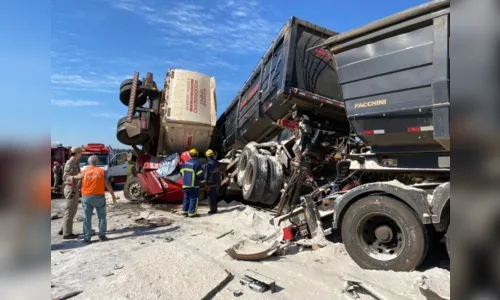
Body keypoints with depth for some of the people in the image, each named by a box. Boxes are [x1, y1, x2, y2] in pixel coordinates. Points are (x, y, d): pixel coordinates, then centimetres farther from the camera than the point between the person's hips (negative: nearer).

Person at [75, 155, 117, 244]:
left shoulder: (84, 171, 0)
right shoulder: (102, 171, -3)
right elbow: (107, 185, -4)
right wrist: (113, 195, 3)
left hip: (86, 197, 1)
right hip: (99, 197, -1)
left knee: (87, 218, 7)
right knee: (102, 217, 12)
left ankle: (87, 238, 9)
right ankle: (102, 235, 13)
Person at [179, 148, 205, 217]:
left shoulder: (185, 163, 8)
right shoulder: (197, 163, -13)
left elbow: (181, 172, 14)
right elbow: (200, 175, -15)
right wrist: (203, 181, 2)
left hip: (185, 184, 7)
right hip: (194, 185, -7)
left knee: (186, 197, 18)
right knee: (194, 198, 1)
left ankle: (184, 211, 22)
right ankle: (191, 213, 2)